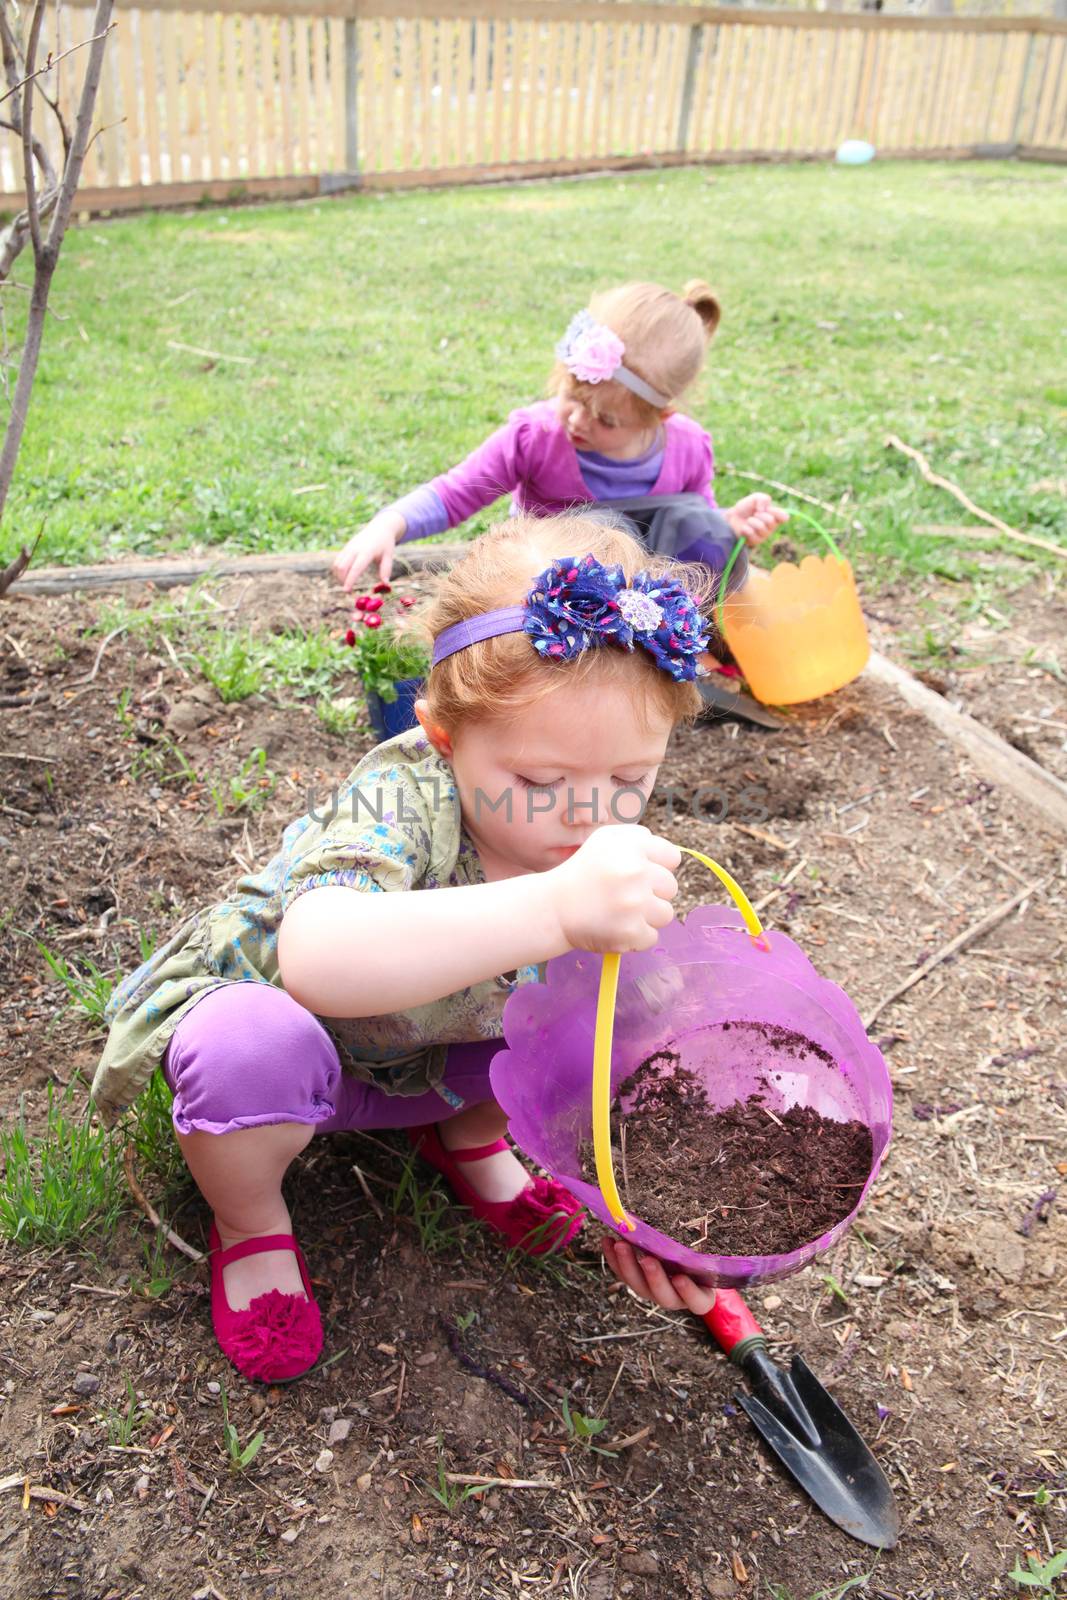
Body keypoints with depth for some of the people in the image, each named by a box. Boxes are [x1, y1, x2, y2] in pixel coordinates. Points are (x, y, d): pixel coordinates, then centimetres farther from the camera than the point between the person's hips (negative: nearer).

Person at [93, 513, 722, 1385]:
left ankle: (468, 1140, 14)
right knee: (252, 1044, -39)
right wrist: (553, 908, -72)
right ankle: (249, 1227, -4)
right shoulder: (398, 804, -41)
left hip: (432, 1062, 5)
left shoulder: (615, 844, -20)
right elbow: (317, 962, -62)